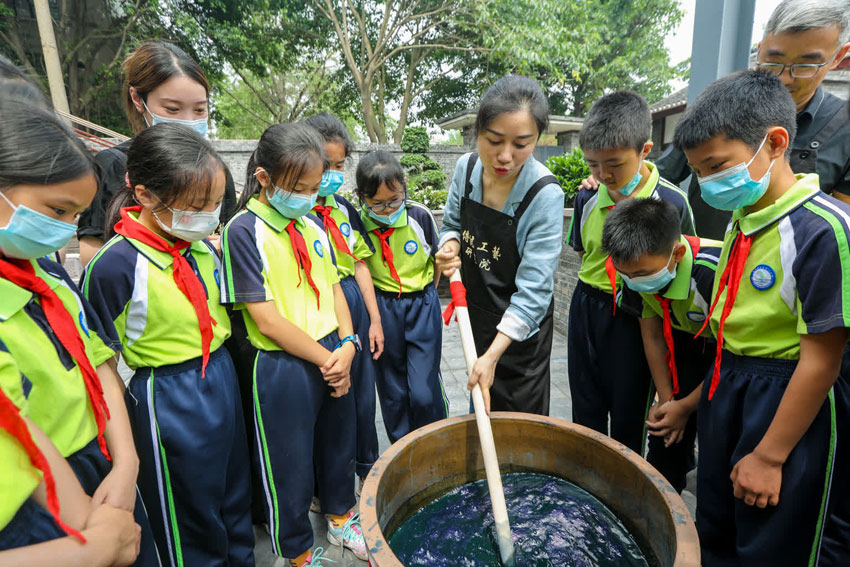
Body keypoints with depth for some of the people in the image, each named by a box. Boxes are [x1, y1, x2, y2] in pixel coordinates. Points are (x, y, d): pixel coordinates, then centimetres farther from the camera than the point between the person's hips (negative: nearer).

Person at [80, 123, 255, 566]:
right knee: (192, 531, 16)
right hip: (167, 401, -6)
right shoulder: (116, 266, -22)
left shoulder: (203, 246, -3)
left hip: (223, 379, 6)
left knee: (236, 497, 26)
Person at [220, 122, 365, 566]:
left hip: (334, 356, 7)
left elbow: (333, 288, 8)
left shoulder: (312, 224, 5)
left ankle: (341, 519, 51)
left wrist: (347, 346, -7)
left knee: (338, 444, 24)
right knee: (290, 466, 13)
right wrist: (325, 360, -14)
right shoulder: (244, 231, -15)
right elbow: (267, 320, -18)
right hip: (283, 367, -6)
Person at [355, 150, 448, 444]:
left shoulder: (420, 215, -9)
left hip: (422, 306, -1)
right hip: (382, 309, 1)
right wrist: (377, 310, -1)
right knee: (393, 391, 11)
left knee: (424, 392, -4)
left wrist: (423, 296, 9)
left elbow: (437, 260, 6)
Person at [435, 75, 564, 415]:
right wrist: (450, 246, -17)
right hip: (475, 312, 5)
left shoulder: (546, 195, -25)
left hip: (520, 327, -5)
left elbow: (533, 288, -25)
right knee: (481, 410, 25)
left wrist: (493, 355, -30)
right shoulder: (466, 169, -10)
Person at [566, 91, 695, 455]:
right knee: (585, 412, 18)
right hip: (586, 310, 4)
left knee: (627, 415, 12)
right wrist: (598, 283, 3)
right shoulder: (587, 198, -1)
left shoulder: (670, 202, -13)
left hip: (635, 318, -4)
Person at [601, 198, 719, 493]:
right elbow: (652, 337, -6)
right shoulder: (638, 271, -21)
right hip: (687, 344, 5)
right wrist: (666, 399, -3)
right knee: (665, 434, 7)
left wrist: (685, 406, -15)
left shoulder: (716, 273, -39)